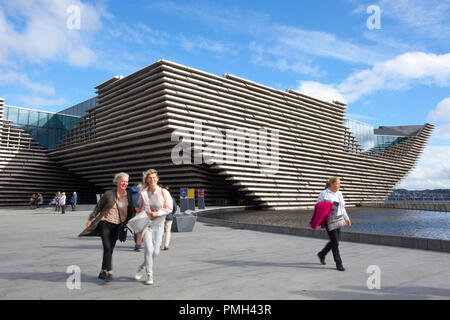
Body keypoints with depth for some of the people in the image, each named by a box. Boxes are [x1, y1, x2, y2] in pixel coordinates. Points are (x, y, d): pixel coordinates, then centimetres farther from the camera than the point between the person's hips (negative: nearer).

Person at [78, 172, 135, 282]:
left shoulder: (128, 196, 1)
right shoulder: (109, 194, -7)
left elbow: (131, 211, 11)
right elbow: (98, 207, 4)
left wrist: (127, 222, 6)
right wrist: (90, 219, 6)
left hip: (117, 226, 3)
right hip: (105, 223, -3)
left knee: (110, 249, 8)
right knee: (107, 248, -13)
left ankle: (102, 272, 21)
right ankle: (109, 273, -7)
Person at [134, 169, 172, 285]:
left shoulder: (164, 192, -8)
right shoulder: (143, 193, -2)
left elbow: (169, 208, -4)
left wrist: (157, 213, -16)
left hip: (158, 224, 1)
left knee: (155, 251, 3)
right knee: (148, 249, -11)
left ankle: (142, 268, 31)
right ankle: (149, 275, 5)